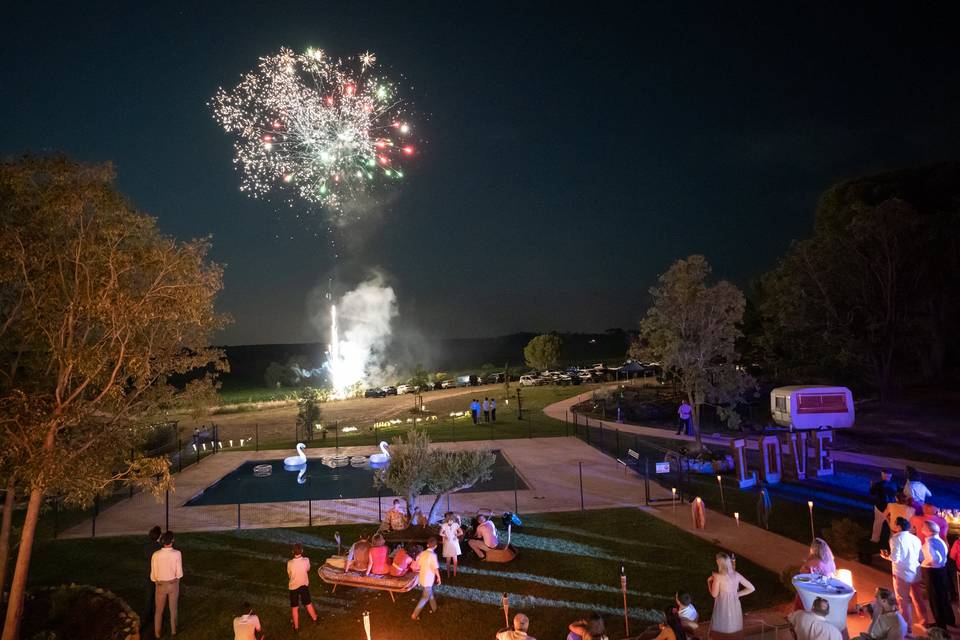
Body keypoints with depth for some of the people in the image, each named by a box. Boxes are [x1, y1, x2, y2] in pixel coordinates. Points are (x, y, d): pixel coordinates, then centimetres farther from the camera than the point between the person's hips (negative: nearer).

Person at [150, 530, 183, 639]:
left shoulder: (156, 555, -22)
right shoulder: (177, 554, -23)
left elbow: (153, 575, -12)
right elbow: (179, 573, -16)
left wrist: (156, 581, 11)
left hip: (161, 585, 0)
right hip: (174, 584, 0)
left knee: (159, 610, 21)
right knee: (173, 609, 21)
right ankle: (173, 630, 35)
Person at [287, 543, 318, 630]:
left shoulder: (290, 563, -23)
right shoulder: (306, 560, -19)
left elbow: (289, 575, -5)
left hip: (293, 586, -2)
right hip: (304, 585, 2)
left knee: (294, 607, 15)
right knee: (308, 603, 22)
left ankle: (296, 627, 27)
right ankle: (315, 620, 39)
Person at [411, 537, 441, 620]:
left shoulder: (422, 553, -1)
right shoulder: (433, 555, -22)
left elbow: (419, 564, 8)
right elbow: (436, 568, -22)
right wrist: (439, 578, -8)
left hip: (422, 578, 7)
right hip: (428, 580, -7)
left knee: (430, 594, 26)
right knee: (425, 598, 7)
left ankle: (434, 608, 42)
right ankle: (414, 615, 8)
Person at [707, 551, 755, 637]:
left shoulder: (718, 576, -16)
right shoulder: (736, 575, -1)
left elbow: (714, 594, -8)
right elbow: (751, 588, 5)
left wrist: (709, 581, 5)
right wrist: (737, 594, 8)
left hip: (723, 608, -5)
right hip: (735, 607, 5)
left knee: (720, 635, 7)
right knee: (735, 635, 18)